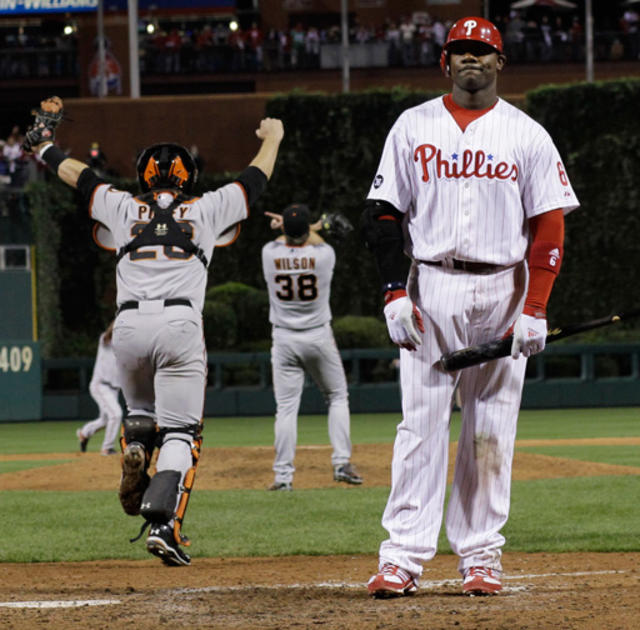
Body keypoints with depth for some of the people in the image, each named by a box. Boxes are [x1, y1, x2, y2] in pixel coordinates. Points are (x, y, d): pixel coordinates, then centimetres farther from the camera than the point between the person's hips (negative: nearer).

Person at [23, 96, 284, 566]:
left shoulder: (125, 208, 18)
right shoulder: (205, 210, 16)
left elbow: (77, 174, 31)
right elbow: (256, 179, 29)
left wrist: (44, 142, 48)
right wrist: (272, 138, 48)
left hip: (129, 326, 2)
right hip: (179, 324, -2)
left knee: (141, 409, 28)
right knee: (180, 433, -3)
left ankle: (134, 448, -7)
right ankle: (164, 523, -23)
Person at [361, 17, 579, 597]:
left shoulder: (527, 135, 5)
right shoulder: (413, 127, 7)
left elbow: (549, 225, 2)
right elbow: (384, 214, 6)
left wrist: (535, 309, -7)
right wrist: (395, 294, -6)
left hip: (503, 292, 0)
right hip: (431, 292, 0)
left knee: (491, 430, 2)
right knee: (421, 422, -7)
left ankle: (481, 555, 8)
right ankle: (402, 557, -10)